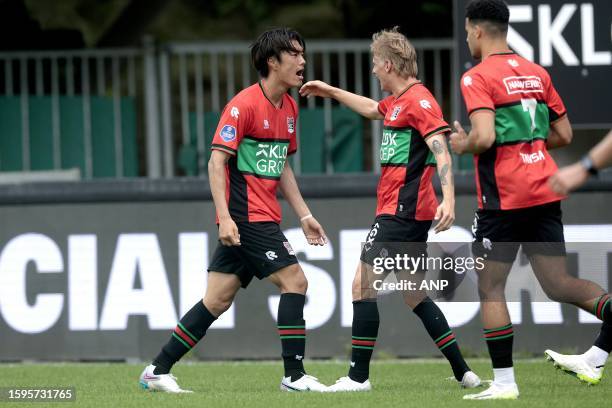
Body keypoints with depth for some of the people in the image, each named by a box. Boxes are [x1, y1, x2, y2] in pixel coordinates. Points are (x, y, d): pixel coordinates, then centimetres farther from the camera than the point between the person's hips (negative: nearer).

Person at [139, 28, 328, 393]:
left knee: (218, 300, 7)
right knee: (294, 280, -11)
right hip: (245, 217, -8)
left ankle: (158, 371, 12)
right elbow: (217, 161, -15)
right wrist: (224, 217, -23)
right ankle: (294, 375, -4)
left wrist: (304, 215, 20)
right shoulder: (244, 105, -13)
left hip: (264, 217, 8)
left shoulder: (289, 107, 14)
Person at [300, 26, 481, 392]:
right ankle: (463, 372, 12)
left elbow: (440, 149, -23)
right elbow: (373, 109, 39)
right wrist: (331, 92, 43)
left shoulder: (418, 100, -14)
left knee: (363, 284, -8)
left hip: (402, 212, -10)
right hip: (411, 213, 10)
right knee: (415, 295, 12)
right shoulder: (398, 101, 15)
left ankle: (358, 376, -6)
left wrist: (448, 199, -34)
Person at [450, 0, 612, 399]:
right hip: (545, 194, 6)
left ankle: (504, 381, 3)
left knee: (490, 288, 5)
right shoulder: (537, 73, 14)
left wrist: (462, 145, 0)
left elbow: (484, 137, -21)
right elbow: (563, 134, 16)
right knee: (558, 283, 5)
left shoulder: (478, 78, -8)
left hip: (503, 198, -6)